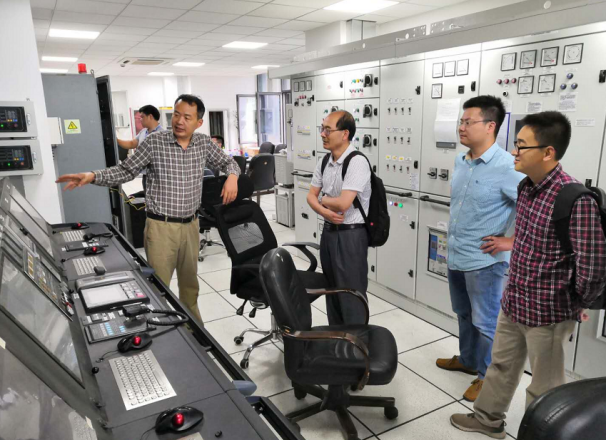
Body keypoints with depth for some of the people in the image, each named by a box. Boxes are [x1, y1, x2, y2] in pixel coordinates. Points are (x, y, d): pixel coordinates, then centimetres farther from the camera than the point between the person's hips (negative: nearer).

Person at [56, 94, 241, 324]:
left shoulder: (204, 143, 1)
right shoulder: (154, 141, -8)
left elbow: (228, 162, 15)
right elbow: (126, 171, -2)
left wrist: (232, 176, -7)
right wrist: (93, 176, -17)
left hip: (190, 225, 4)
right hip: (161, 226, -3)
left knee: (190, 280, 19)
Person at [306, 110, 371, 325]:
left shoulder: (357, 162, -19)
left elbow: (343, 203, -27)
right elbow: (311, 196, 9)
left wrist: (323, 199, -6)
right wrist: (324, 212, -13)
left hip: (350, 234, -8)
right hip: (328, 231, 8)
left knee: (351, 295, 2)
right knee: (331, 290, 20)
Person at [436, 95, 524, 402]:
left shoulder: (506, 168, -19)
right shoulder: (460, 162, 6)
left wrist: (514, 241, -16)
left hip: (484, 261, -8)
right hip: (455, 257, 8)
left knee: (486, 323, 8)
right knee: (465, 315, 23)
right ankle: (468, 360, 43)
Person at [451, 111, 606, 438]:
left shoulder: (575, 199, -25)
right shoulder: (526, 187, 2)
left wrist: (574, 307, -8)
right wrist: (514, 291, 16)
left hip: (547, 312, -8)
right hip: (512, 302, 8)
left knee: (544, 386, 14)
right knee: (501, 365, 25)